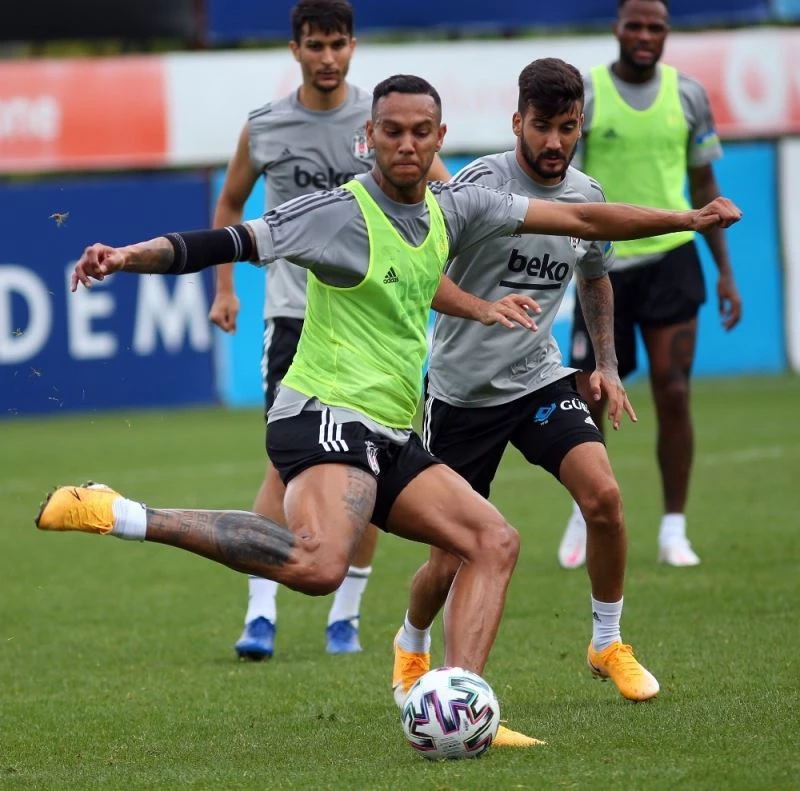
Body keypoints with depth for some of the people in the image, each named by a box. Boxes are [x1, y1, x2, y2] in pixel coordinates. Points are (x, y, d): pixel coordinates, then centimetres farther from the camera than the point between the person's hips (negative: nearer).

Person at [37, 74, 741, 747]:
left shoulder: (452, 210, 10)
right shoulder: (341, 212, -11)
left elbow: (578, 220, 16)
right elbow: (229, 243, -15)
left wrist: (688, 219, 18)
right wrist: (128, 256, -29)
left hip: (391, 439, 9)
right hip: (325, 417, -9)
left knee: (494, 542, 1)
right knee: (320, 567, -34)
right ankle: (117, 515, -29)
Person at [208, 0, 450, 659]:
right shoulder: (264, 129, 2)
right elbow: (230, 203, 18)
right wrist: (225, 289, 12)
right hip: (295, 313, 0)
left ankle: (346, 616, 12)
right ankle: (261, 613, -11)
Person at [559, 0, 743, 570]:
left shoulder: (688, 95, 4)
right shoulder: (581, 94, -4)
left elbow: (704, 186, 12)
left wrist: (726, 271, 9)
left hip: (670, 259, 1)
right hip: (603, 265, -1)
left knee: (673, 394, -7)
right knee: (589, 399, 3)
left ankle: (674, 532, 1)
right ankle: (585, 514, 27)